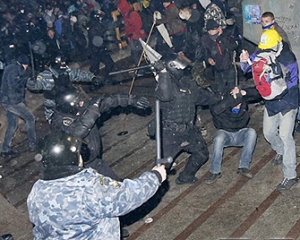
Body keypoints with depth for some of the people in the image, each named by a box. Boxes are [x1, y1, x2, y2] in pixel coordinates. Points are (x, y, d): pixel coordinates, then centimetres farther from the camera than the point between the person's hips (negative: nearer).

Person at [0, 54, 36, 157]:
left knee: (12, 125, 13)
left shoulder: (10, 68, 15)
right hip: (12, 101, -10)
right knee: (30, 118, 0)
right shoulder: (14, 69, -17)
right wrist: (24, 77, -16)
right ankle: (33, 144, 5)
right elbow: (13, 85, -25)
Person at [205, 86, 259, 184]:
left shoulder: (243, 99, -13)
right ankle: (215, 172, -23)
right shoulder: (223, 103, -23)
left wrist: (244, 92, -33)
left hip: (240, 134, 3)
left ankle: (244, 167, -24)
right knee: (218, 138, -37)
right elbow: (214, 110, -46)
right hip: (225, 133, -3)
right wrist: (231, 98, -48)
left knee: (252, 132, -29)